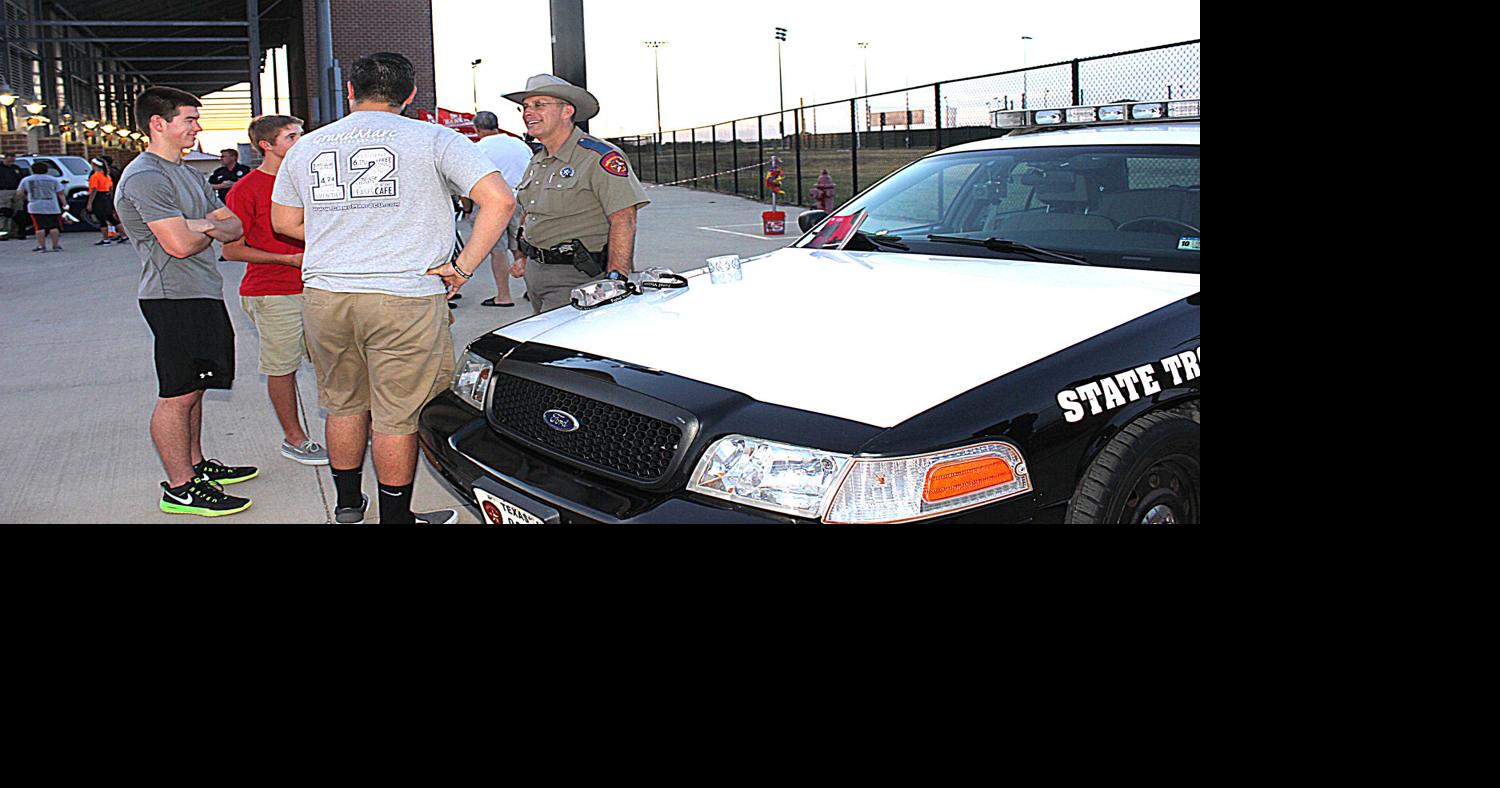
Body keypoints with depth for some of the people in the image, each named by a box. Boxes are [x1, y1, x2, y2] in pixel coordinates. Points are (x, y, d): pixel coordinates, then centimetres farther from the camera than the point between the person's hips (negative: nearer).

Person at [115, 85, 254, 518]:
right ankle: (180, 488, 1)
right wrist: (209, 231, -1)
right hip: (175, 299, -10)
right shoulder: (145, 177, -14)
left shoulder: (188, 172, 18)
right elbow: (179, 244, -22)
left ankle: (195, 464, 29)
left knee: (192, 389, 18)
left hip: (203, 295, 10)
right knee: (178, 395, -5)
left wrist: (205, 225, -7)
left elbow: (233, 226, 15)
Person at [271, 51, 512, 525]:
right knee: (397, 416, 6)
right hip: (405, 297, -4)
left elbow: (284, 222, 21)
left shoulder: (307, 146, 11)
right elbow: (499, 199, -13)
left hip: (324, 295, 5)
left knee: (344, 405, 20)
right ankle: (396, 518, 17)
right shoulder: (432, 139, -2)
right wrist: (463, 267, -8)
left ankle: (348, 506, 35)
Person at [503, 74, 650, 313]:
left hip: (575, 277, -8)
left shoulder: (599, 157, -12)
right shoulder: (536, 163, 16)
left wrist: (615, 279, -26)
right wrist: (524, 257, 21)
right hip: (535, 273, 9)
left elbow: (623, 220, -19)